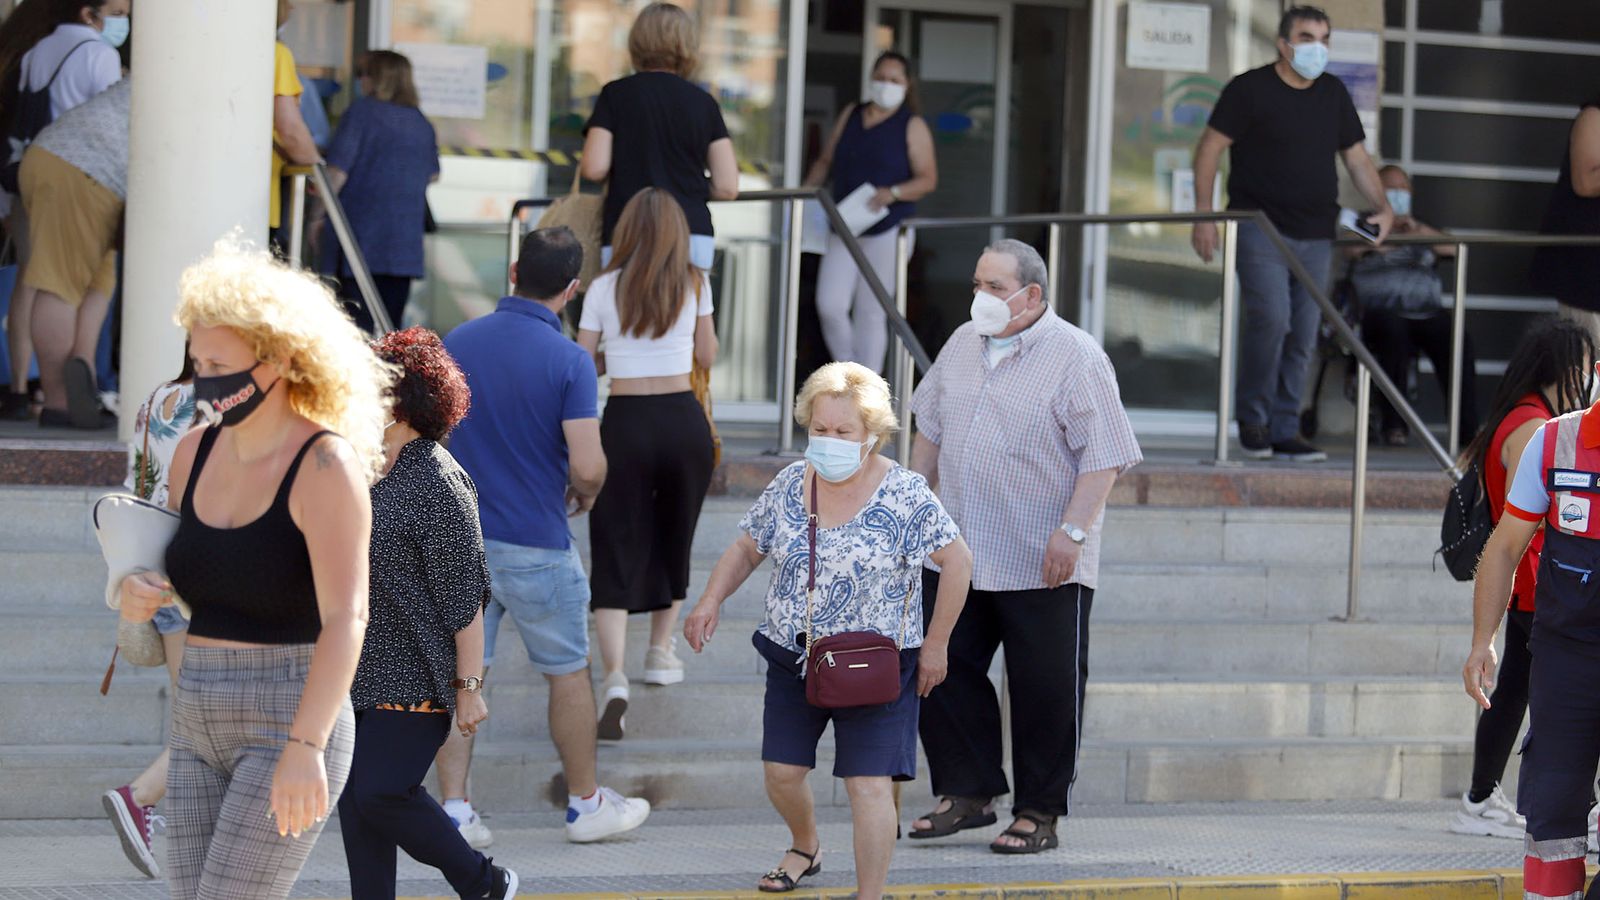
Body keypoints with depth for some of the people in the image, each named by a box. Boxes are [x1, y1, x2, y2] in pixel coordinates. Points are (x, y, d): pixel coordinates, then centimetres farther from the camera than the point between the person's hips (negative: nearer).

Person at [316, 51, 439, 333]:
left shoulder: (362, 112, -5)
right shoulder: (421, 123, 12)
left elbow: (337, 172, -10)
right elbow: (432, 175, 23)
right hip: (405, 243, 5)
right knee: (391, 326, 6)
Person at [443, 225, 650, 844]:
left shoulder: (456, 344, 1)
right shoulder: (568, 361, -14)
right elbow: (588, 466, -20)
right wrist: (584, 495, 3)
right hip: (535, 545, -4)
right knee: (568, 673, 12)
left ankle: (453, 809, 3)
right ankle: (585, 804, 22)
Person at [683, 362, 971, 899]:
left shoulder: (904, 495, -13)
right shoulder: (788, 486, 0)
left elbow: (958, 561, -10)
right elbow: (747, 548, 12)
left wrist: (935, 643, -9)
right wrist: (711, 601, -5)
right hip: (792, 655, 4)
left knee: (869, 784, -10)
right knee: (782, 773, 8)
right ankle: (805, 847, 40)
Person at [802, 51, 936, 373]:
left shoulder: (913, 127, 0)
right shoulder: (851, 116, 13)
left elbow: (928, 179, -4)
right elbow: (826, 161, 19)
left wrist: (893, 193, -21)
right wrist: (807, 190, 3)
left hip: (886, 230, -4)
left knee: (870, 313, -4)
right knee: (829, 305, -8)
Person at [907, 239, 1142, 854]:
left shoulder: (1075, 358, -11)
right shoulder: (963, 346, 11)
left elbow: (1103, 456, -14)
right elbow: (930, 428, 23)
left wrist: (1073, 531, -21)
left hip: (1044, 566, -6)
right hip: (955, 555, 6)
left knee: (1045, 688, 1)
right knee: (945, 668, 6)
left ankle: (1039, 813, 10)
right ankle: (967, 792, 17)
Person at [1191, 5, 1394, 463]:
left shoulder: (1333, 94, 13)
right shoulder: (1251, 89, -3)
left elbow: (1356, 156, 19)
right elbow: (1210, 149, -4)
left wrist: (1382, 207, 3)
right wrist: (1204, 215, -13)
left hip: (1315, 235, 5)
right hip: (1260, 230, -5)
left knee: (1302, 337, 3)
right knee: (1271, 318, -19)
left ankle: (1285, 432, 9)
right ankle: (1253, 419, -2)